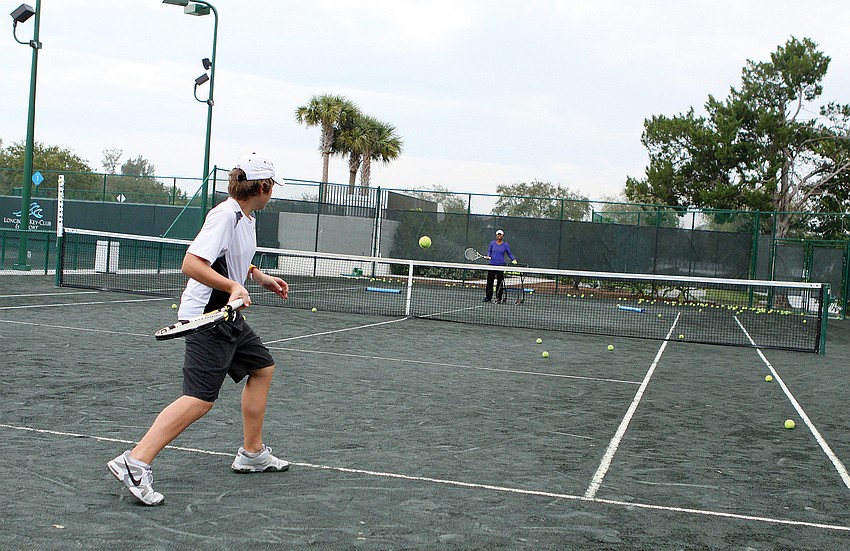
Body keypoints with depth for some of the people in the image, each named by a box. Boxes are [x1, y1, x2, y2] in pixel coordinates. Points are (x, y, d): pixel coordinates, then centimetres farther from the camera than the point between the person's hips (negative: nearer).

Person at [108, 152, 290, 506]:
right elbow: (191, 263, -28)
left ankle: (252, 453, 30)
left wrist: (261, 278, 23)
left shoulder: (246, 217, 12)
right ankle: (135, 463, -17)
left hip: (228, 315, 11)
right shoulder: (225, 215, -18)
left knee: (262, 367, 20)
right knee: (200, 399, -16)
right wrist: (232, 287, -36)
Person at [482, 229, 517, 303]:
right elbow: (489, 251, 14)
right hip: (492, 264, 1)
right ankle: (488, 297, 9)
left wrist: (513, 260, -6)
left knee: (500, 282, 1)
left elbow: (509, 254, 9)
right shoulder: (492, 243, 6)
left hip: (501, 265, -1)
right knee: (489, 281, 2)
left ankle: (499, 297, 8)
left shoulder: (505, 245, 3)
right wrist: (488, 256, -6)